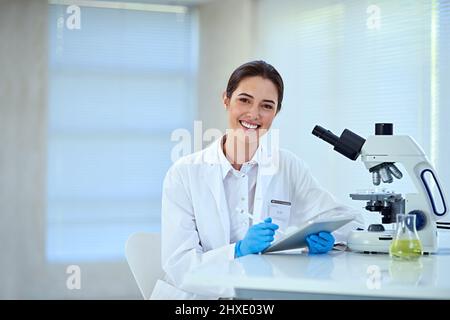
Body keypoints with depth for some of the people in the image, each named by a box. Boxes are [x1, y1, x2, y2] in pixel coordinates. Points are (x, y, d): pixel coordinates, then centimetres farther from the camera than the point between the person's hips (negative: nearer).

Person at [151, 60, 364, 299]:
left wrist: (326, 236, -14)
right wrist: (239, 251, -24)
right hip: (199, 296, -2)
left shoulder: (288, 168, 5)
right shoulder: (184, 174, -3)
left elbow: (351, 219, 7)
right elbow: (178, 266, -8)